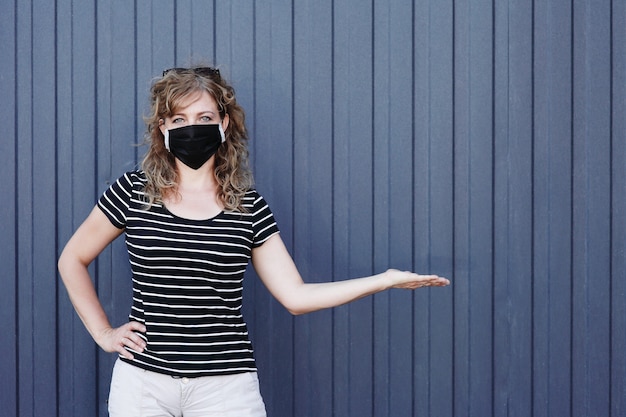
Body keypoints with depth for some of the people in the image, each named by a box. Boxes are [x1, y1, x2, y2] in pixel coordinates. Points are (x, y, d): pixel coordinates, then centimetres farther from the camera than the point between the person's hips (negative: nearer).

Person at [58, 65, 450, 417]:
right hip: (143, 380, 0)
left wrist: (386, 279, -4)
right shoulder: (133, 192, 1)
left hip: (225, 386, 0)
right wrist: (103, 333, 6)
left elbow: (296, 296, 1)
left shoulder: (248, 207, 3)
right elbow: (73, 260, 13)